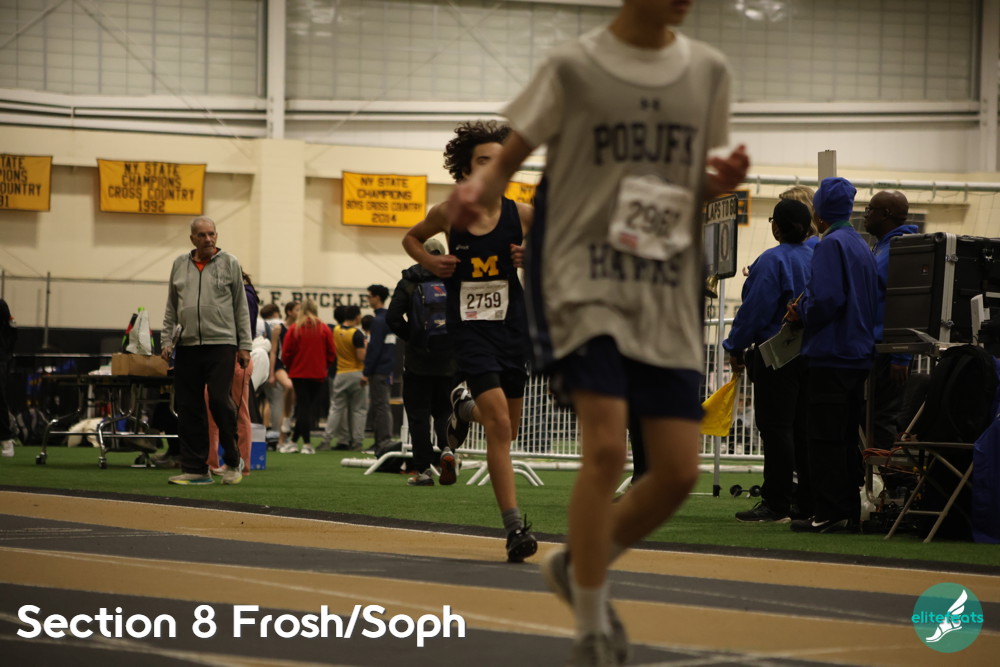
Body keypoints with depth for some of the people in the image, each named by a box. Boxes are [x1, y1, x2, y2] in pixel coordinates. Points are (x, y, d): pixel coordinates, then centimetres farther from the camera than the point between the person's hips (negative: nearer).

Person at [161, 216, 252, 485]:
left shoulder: (229, 263, 5)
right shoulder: (179, 265, 13)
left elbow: (241, 308, 4)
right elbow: (171, 309, 17)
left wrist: (244, 345, 0)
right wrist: (167, 341, 7)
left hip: (221, 343, -4)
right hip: (187, 346, 4)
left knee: (219, 400, -13)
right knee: (188, 408, 2)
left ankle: (233, 461, 4)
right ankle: (195, 468, 7)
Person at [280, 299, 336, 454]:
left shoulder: (294, 329, -6)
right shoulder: (324, 329, -2)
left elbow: (286, 354, -4)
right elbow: (332, 354, 0)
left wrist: (291, 367, 13)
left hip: (299, 373, -1)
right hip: (318, 374, 1)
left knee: (303, 407, 1)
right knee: (307, 406, 9)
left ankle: (307, 443, -7)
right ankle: (293, 440, 10)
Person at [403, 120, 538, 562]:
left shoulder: (522, 215, -4)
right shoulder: (449, 215, -5)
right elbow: (411, 238, 15)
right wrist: (428, 262, -5)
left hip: (512, 327, 3)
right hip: (469, 329, -3)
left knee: (506, 427, 12)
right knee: (499, 423, -16)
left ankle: (465, 407, 47)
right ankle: (514, 526, -13)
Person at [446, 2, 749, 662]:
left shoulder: (709, 72, 8)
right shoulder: (572, 69, -4)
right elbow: (508, 159, 0)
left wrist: (722, 181, -3)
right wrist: (476, 188, -22)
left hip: (669, 299, 5)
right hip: (585, 284, -5)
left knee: (679, 470, -1)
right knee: (606, 446, -19)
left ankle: (578, 566, 26)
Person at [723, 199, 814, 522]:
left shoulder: (772, 260, -12)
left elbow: (756, 309, -15)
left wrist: (736, 348, -5)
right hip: (812, 355, 8)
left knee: (776, 428, -6)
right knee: (803, 429, 11)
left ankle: (776, 504, -7)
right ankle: (808, 501, 14)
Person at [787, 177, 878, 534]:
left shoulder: (831, 244, -12)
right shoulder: (861, 245, 16)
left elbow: (826, 299, -22)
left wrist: (800, 312, -3)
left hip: (831, 353, -9)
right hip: (860, 352, 9)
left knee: (826, 437, -7)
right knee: (847, 435, 12)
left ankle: (828, 513, -8)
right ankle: (850, 510, 13)